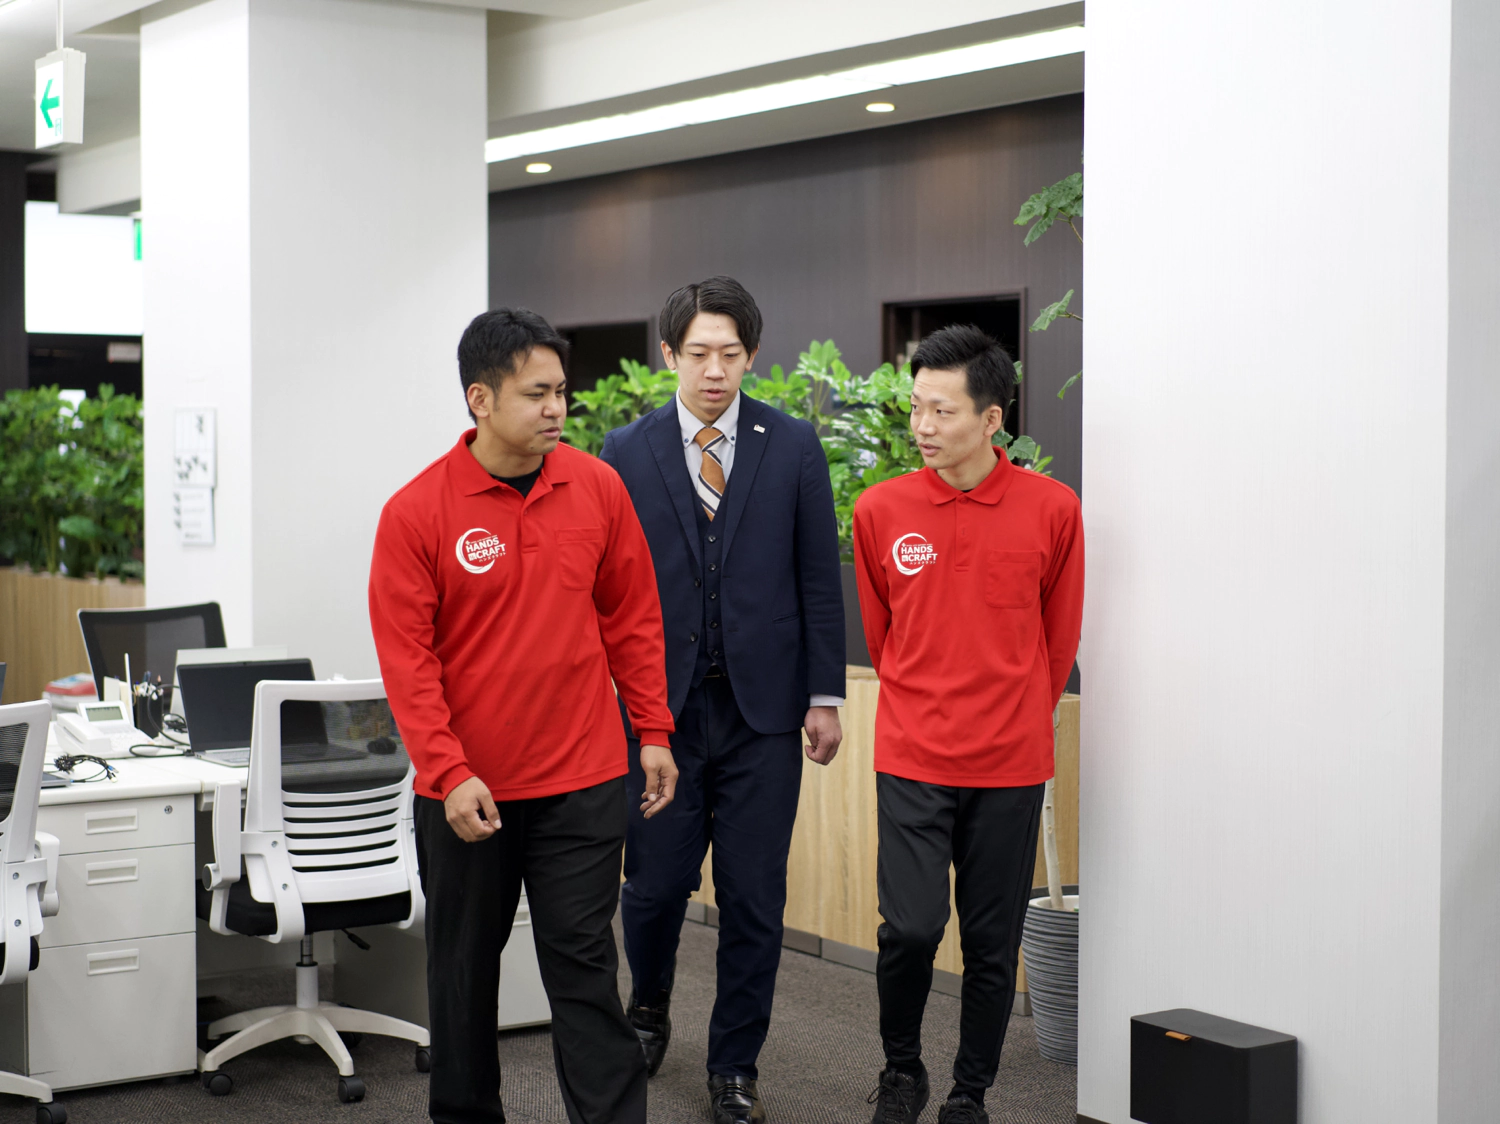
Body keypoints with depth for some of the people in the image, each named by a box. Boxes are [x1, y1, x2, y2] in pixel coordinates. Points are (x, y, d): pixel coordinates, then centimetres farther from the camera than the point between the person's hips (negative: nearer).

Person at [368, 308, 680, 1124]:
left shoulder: (598, 488, 0)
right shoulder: (416, 512, -9)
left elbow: (633, 619, 7)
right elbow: (405, 657, -9)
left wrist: (652, 733, 6)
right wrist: (448, 773, -16)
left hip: (582, 782, 1)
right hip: (467, 793, -1)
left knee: (583, 964, 3)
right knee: (465, 965, 15)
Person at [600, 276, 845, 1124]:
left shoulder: (794, 447, 2)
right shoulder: (627, 453, 2)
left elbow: (819, 577, 4)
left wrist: (826, 695, 1)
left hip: (763, 705, 0)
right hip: (661, 704, 0)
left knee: (754, 896, 3)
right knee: (656, 881, 5)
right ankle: (650, 1008, 36)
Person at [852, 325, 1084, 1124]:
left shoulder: (1053, 510, -4)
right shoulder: (881, 510, -2)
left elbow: (1060, 635, 9)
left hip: (1010, 764, 0)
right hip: (911, 759, 0)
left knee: (992, 943, 6)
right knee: (910, 927, -8)